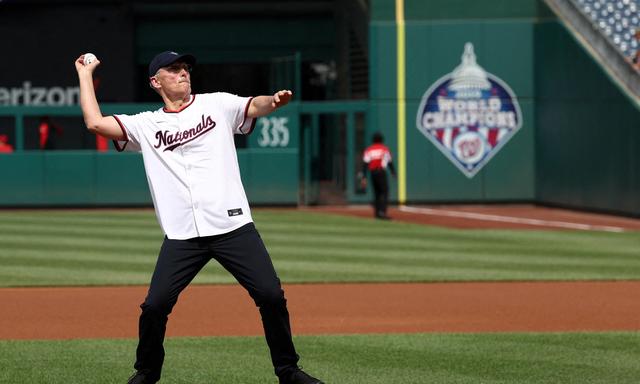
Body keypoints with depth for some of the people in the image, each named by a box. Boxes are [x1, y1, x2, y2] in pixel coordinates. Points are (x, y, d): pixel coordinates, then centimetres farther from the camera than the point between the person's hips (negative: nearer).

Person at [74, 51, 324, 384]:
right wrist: (85, 74, 12)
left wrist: (273, 101, -29)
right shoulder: (146, 125, 13)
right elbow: (95, 122, 4)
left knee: (271, 295, -7)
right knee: (154, 306, -6)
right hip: (181, 236, 1)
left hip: (234, 227, -1)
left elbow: (254, 107, -6)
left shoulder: (217, 104, 11)